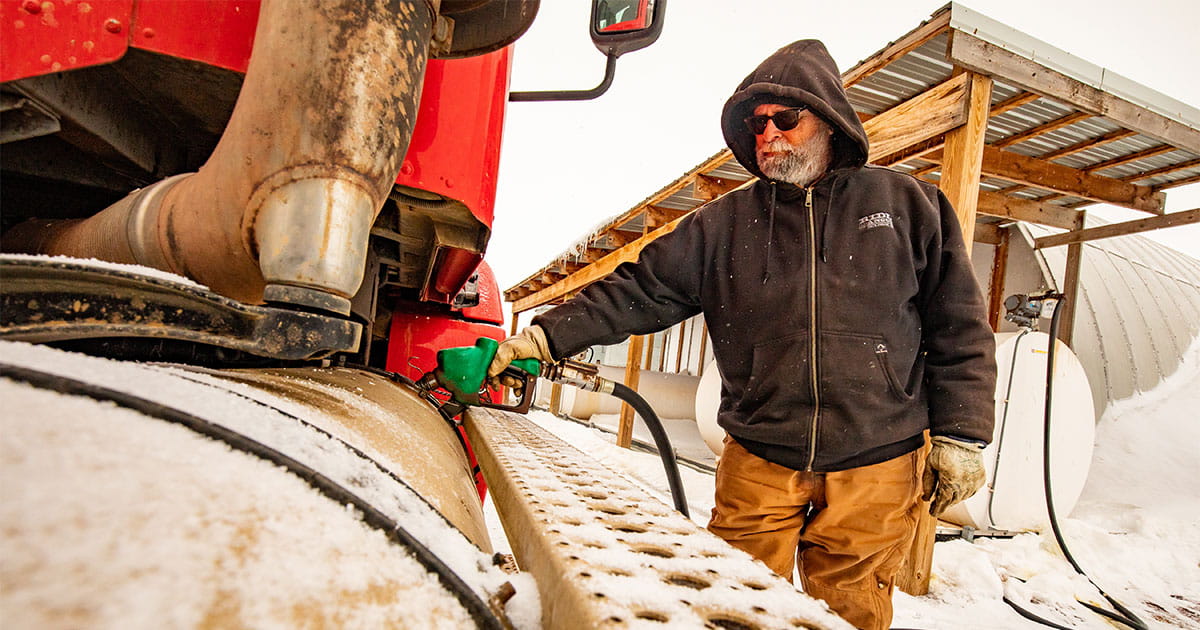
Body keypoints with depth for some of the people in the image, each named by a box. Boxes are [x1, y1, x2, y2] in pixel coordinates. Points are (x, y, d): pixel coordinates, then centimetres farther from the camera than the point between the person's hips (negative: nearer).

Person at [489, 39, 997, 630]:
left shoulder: (906, 202, 4)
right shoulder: (726, 222, 5)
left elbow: (959, 327, 6)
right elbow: (640, 291, 0)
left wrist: (960, 436, 2)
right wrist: (548, 334, -10)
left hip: (874, 470, 0)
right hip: (759, 465, 1)